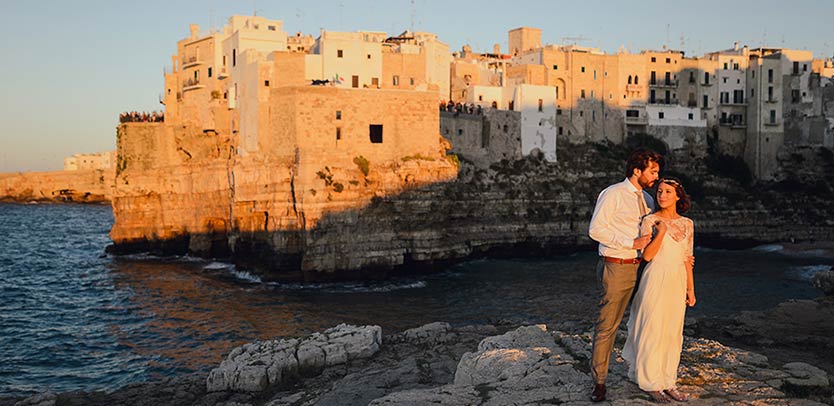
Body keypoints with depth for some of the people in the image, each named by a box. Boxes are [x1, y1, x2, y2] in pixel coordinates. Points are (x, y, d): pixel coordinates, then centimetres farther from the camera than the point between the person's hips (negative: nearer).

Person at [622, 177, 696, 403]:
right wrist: (661, 233, -20)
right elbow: (647, 255, -11)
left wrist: (690, 289, 11)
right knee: (653, 330, -1)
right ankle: (651, 383, 9)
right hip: (656, 280, -4)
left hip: (677, 282, 5)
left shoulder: (687, 224, 7)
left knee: (673, 333, 9)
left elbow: (687, 259, 12)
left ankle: (667, 382, 19)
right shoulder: (650, 220, -5)